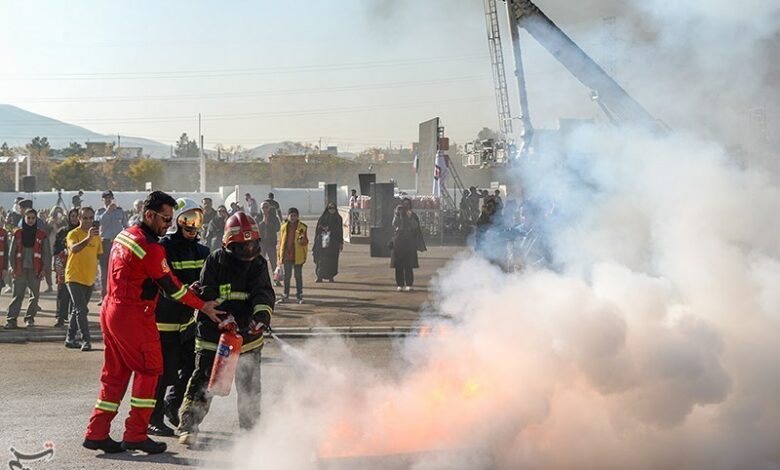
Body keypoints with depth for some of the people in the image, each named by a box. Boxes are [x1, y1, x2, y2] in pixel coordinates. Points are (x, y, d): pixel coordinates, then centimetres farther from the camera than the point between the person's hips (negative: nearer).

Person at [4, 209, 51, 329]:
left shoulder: (42, 235, 5)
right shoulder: (18, 234, 8)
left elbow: (47, 253, 4)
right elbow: (12, 252, 10)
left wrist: (44, 269, -3)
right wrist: (13, 267, 2)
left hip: (35, 270, 0)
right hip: (21, 269, 0)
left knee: (35, 295, 0)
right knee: (18, 295, -4)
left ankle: (29, 318, 12)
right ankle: (12, 319, -4)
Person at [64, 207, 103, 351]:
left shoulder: (96, 235, 8)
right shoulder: (73, 234, -11)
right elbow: (73, 249, -33)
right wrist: (88, 238, -47)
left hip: (89, 279, 7)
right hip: (74, 278, -6)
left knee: (78, 309, 14)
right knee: (81, 310, -13)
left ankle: (70, 338, 23)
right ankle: (86, 340, -13)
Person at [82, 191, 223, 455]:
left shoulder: (124, 236, 12)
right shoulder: (150, 247, -17)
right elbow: (170, 286, -13)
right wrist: (203, 307, -4)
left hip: (111, 311, 9)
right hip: (134, 315, -9)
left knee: (115, 373, 13)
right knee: (149, 370, 0)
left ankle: (97, 433, 15)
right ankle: (135, 435, 0)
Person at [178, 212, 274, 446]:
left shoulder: (258, 264, 3)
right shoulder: (215, 261, -5)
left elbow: (264, 294, -9)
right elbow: (206, 294, -10)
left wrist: (262, 315, -29)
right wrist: (222, 317, -24)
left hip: (247, 335, 3)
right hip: (212, 333, -3)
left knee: (249, 386, 11)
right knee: (202, 381, -4)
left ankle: (249, 428, 26)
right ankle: (187, 427, 4)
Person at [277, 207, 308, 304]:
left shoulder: (302, 227, -1)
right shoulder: (284, 227, 5)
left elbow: (305, 242, 1)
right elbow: (281, 242, 10)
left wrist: (303, 239, -23)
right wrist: (280, 256, 9)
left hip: (298, 256, -2)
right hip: (287, 256, 2)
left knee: (298, 276, 4)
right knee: (287, 276, 9)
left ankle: (299, 295, 12)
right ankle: (285, 295, 17)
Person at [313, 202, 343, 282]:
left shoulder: (338, 218, 7)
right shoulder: (322, 218, 4)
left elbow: (340, 231, 8)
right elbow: (317, 230, 3)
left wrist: (341, 243, 3)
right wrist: (316, 242, -7)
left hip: (334, 243, 1)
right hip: (323, 242, -1)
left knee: (332, 260, 1)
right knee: (321, 259, -6)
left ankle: (331, 277, 10)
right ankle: (319, 277, -3)